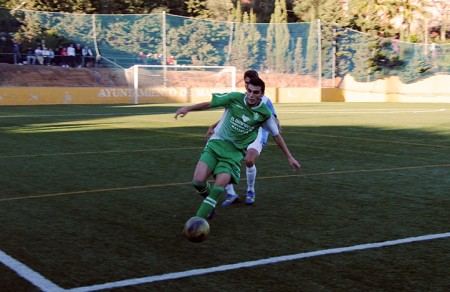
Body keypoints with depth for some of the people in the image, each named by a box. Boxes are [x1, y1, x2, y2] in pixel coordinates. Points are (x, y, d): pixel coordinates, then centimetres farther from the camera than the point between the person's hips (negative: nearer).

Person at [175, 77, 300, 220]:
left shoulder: (264, 113, -5)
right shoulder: (235, 98, -8)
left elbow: (277, 135, 8)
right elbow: (209, 104, 1)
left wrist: (289, 157, 10)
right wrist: (188, 108, -10)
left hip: (235, 152, 0)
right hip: (216, 143, 0)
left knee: (220, 186, -21)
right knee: (198, 181, -16)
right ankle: (210, 202, 19)